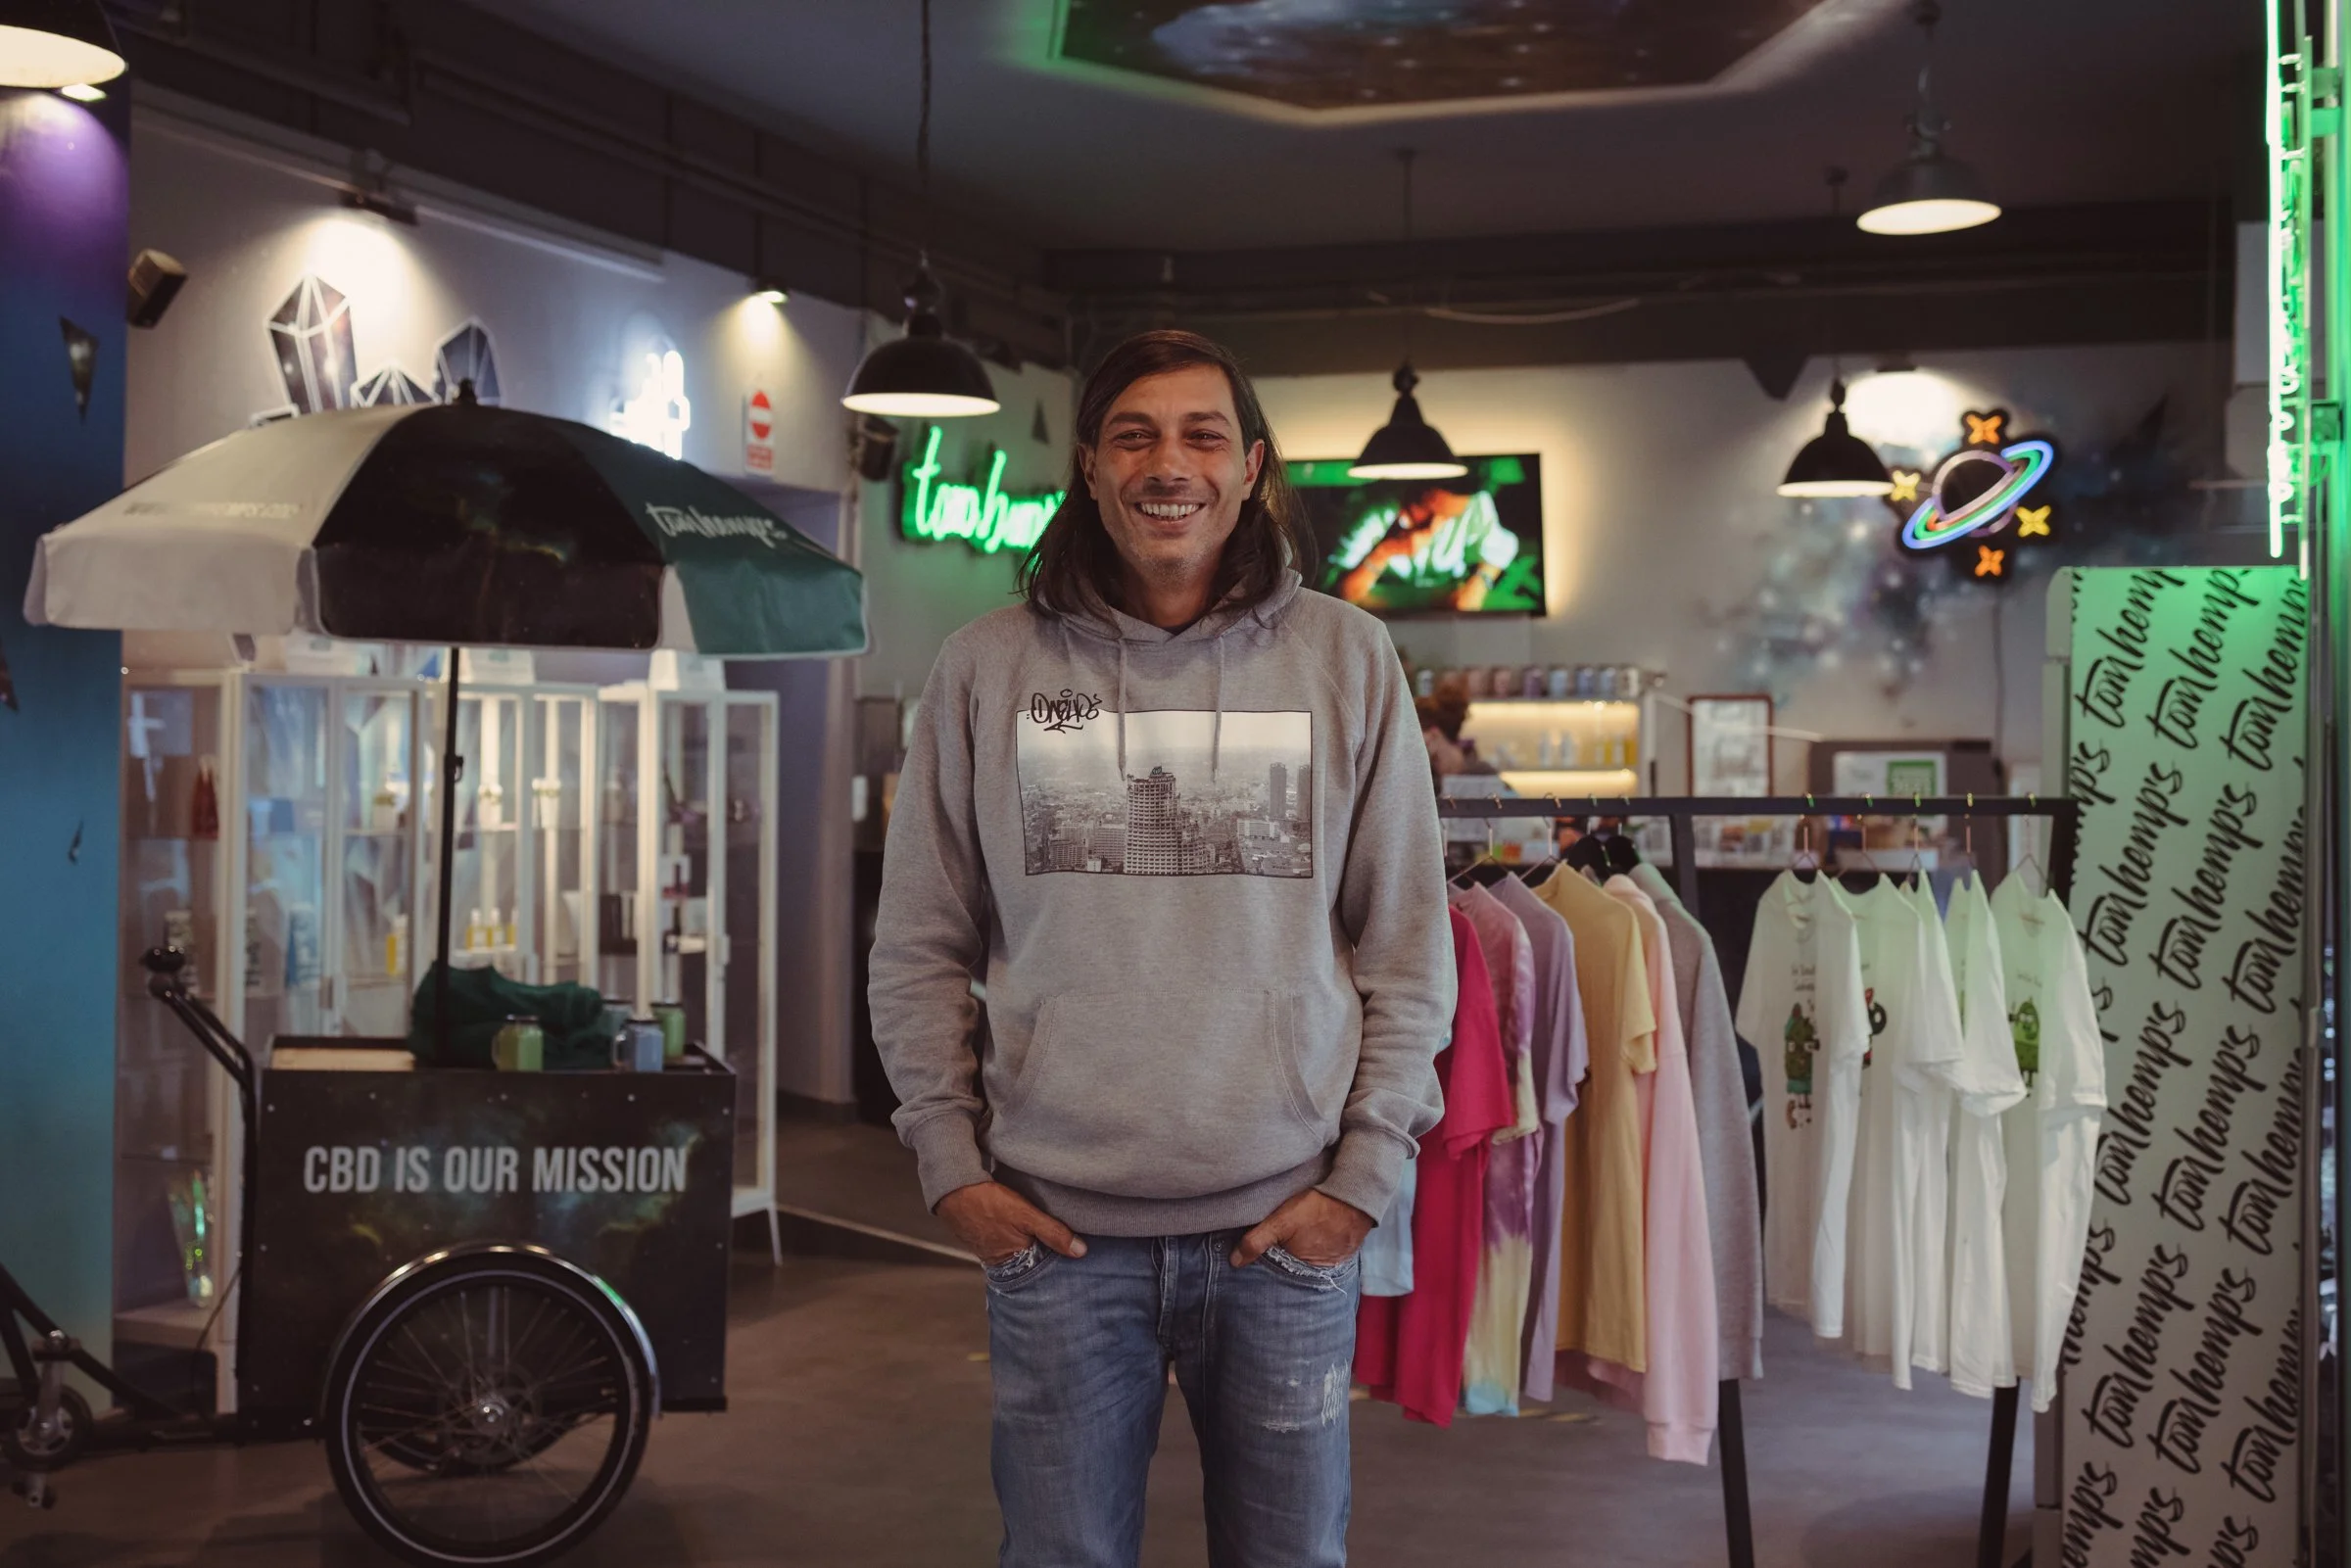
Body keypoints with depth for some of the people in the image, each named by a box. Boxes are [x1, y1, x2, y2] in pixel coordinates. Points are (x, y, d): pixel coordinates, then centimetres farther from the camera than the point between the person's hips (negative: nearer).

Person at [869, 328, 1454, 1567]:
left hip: (1287, 1228, 0)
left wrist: (1367, 1171, -1)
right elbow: (919, 945, 7)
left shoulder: (1346, 659, 2)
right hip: (1053, 1231, 0)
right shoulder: (987, 667, 2)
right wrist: (950, 1164, 0)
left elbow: (1408, 943, 5)